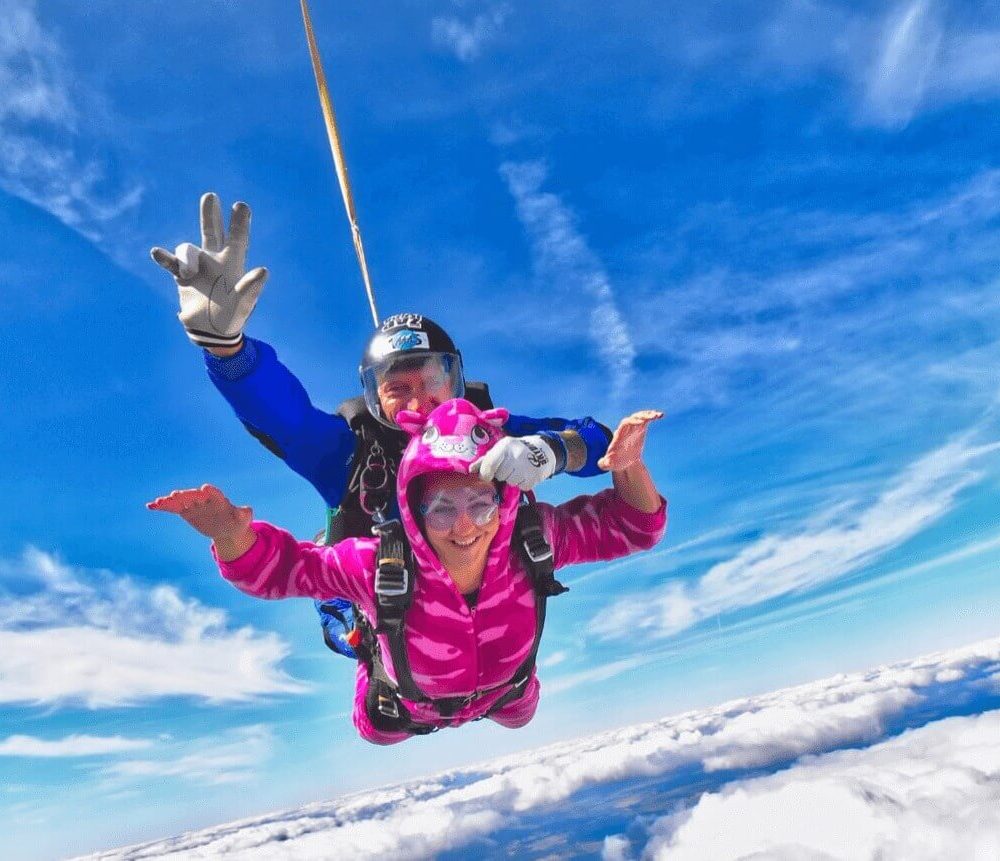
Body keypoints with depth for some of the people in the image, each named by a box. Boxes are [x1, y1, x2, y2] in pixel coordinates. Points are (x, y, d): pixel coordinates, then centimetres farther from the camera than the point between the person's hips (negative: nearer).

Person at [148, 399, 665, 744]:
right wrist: (230, 532, -55)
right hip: (406, 710, -1)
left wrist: (628, 468, -50)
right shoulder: (379, 567, -46)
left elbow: (627, 526, -28)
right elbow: (275, 568, -33)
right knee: (375, 730, 36)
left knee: (518, 715, 39)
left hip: (502, 691, 2)